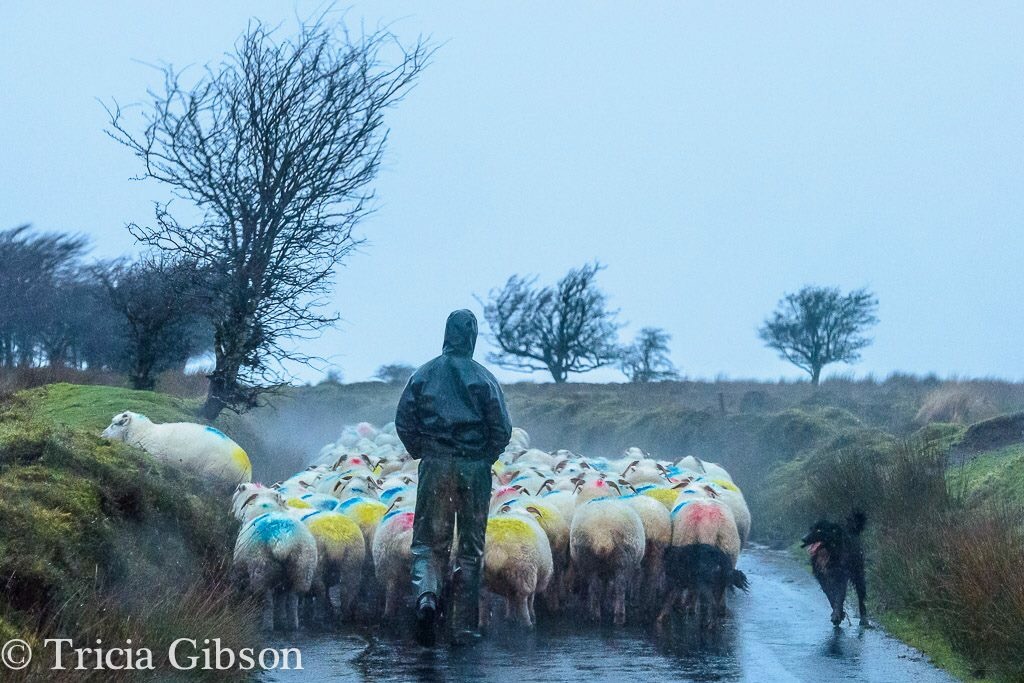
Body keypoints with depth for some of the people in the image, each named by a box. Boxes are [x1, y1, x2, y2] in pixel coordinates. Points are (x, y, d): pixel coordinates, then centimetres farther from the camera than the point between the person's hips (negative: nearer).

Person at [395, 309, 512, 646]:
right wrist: (485, 458, 9)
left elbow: (403, 421, 0)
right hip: (475, 470, -1)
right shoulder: (484, 378, -3)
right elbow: (502, 429, -6)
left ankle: (426, 593, -22)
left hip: (435, 467, 1)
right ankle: (465, 627, 10)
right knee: (471, 547, 8)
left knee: (429, 540, 8)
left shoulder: (424, 375, 2)